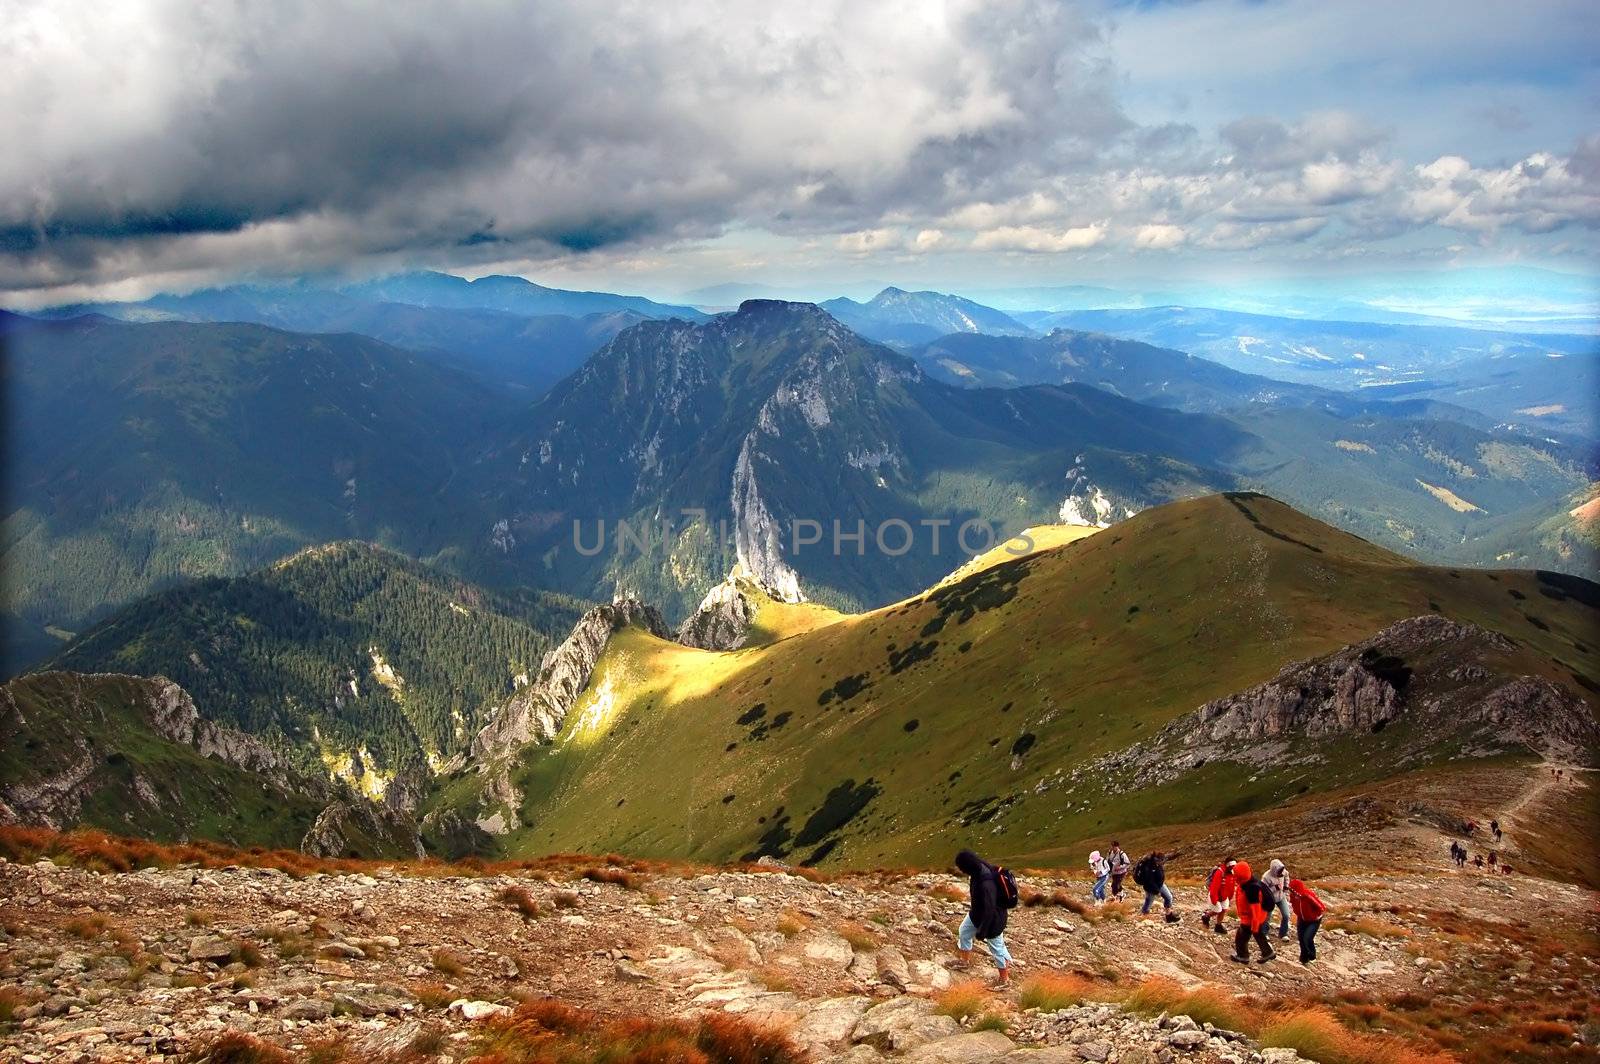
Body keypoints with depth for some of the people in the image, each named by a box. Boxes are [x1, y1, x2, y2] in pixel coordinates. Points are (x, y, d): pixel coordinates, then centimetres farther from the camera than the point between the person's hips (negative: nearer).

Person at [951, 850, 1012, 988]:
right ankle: (966, 961, 48)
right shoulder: (979, 869, -15)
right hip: (978, 912, 9)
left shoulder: (986, 884, -41)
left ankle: (1005, 979, 34)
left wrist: (981, 931, -19)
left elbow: (989, 910, -31)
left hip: (992, 919, -9)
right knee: (964, 931, 24)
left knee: (996, 947, 12)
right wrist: (974, 907, 23)